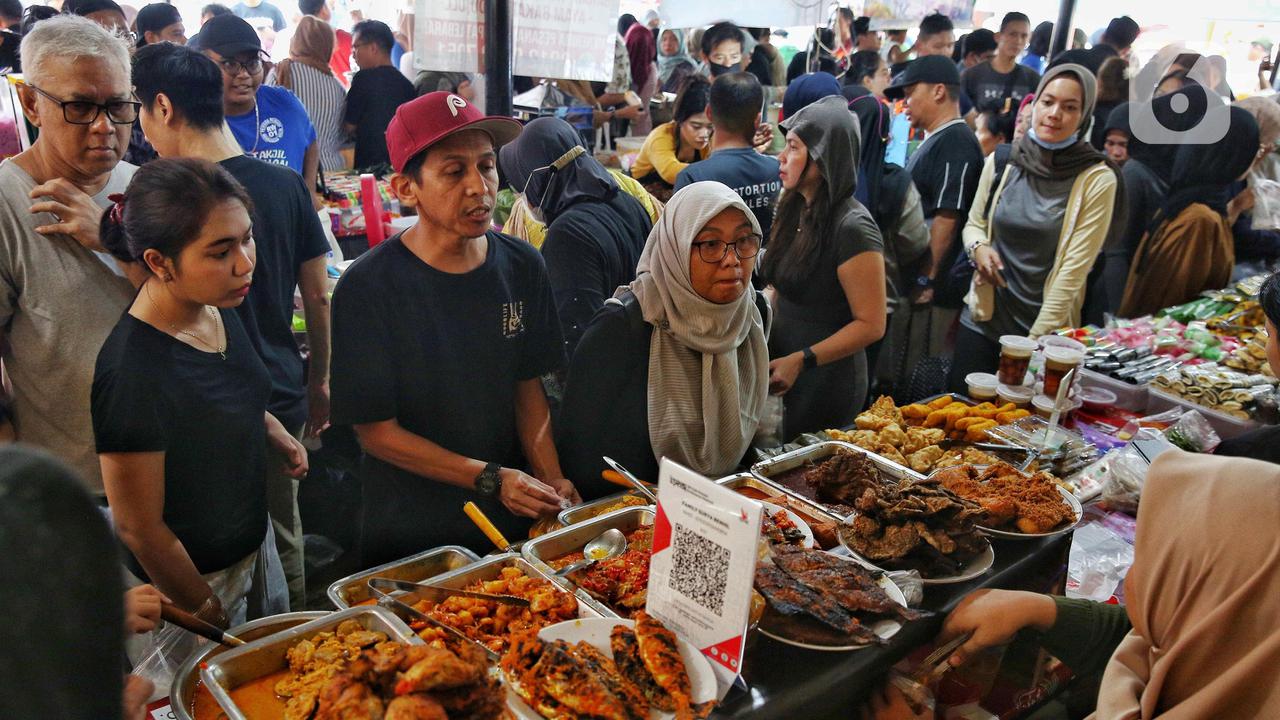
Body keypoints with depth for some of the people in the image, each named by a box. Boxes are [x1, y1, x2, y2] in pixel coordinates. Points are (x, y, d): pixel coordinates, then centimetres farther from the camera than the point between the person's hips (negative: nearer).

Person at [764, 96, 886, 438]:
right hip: (781, 366, 7)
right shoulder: (795, 211, 5)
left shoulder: (852, 227, -19)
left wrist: (799, 361, -21)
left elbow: (871, 325, -18)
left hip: (825, 382, -7)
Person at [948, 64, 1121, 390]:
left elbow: (1074, 269, -12)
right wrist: (978, 248, -9)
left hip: (1047, 328, -3)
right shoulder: (1000, 161, 0)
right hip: (984, 320, 3)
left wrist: (1037, 340, -15)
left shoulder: (1097, 180, -9)